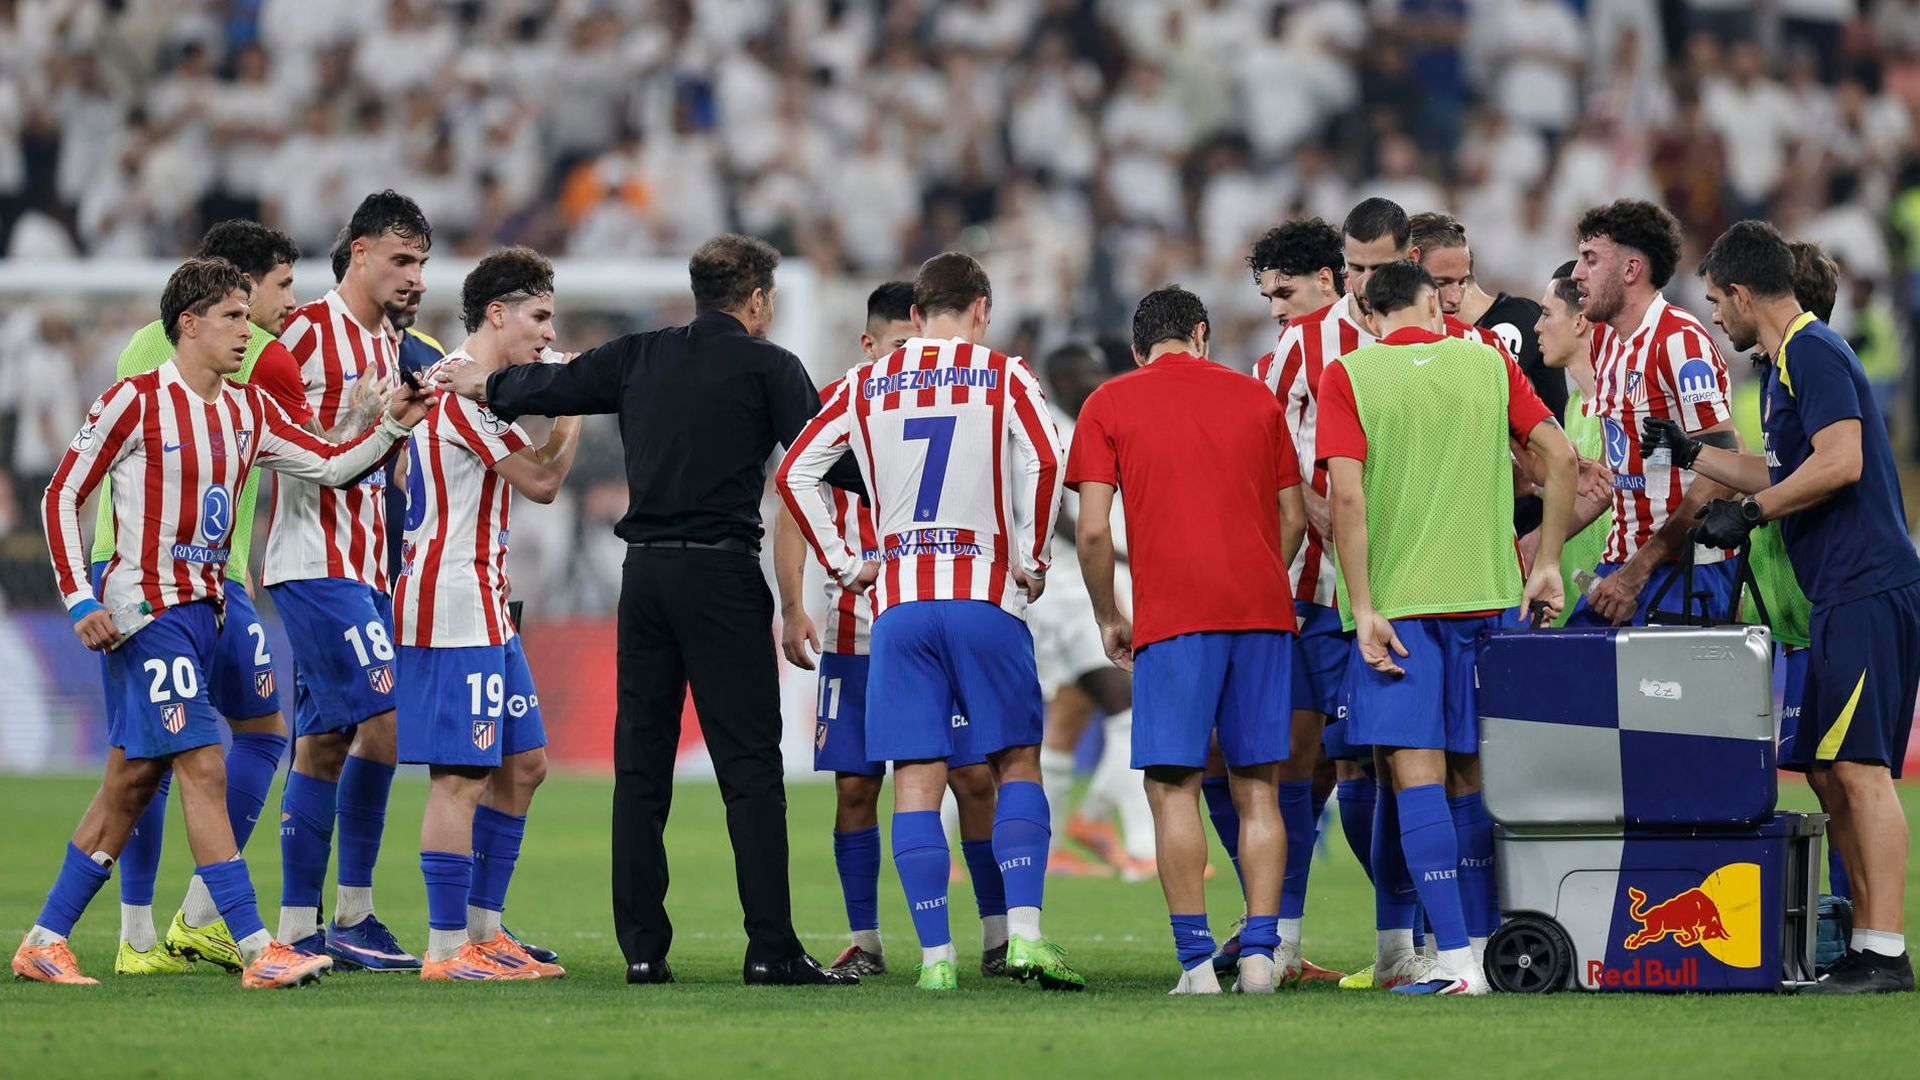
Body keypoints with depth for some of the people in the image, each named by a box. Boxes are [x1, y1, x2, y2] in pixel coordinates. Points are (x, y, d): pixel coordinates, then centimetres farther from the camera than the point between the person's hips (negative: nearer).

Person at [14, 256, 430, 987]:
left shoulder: (249, 411, 11)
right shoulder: (138, 400, -9)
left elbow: (330, 465, 12)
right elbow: (61, 496, -6)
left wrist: (392, 427, -4)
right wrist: (81, 601, -12)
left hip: (204, 610, 8)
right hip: (145, 610, -8)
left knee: (134, 780, 10)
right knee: (203, 768, -14)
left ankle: (45, 943, 17)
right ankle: (257, 951, -18)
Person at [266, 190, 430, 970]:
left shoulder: (389, 346, 18)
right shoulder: (307, 332, -8)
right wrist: (356, 423, -19)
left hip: (365, 567, 9)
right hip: (315, 563, -9)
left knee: (324, 743, 7)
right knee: (382, 716, -16)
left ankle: (298, 928, 8)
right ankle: (352, 914, -11)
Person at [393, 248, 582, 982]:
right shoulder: (462, 385, -15)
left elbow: (537, 471, 21)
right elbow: (542, 482, -11)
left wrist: (566, 413, 9)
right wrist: (575, 407, -2)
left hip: (484, 609, 11)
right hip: (451, 611, -11)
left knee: (523, 764, 13)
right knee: (462, 776, -9)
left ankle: (484, 929, 18)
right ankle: (447, 948, -7)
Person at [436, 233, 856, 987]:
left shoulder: (641, 357, 11)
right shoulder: (766, 366, -1)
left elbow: (552, 386, 22)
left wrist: (481, 385, 40)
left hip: (645, 574, 5)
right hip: (721, 576, -5)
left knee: (640, 763, 9)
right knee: (749, 768, -5)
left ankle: (642, 948, 6)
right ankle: (771, 950, -11)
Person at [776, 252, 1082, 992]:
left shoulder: (865, 386, 10)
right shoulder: (1002, 377, 1)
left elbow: (794, 473, 6)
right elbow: (1045, 463, -14)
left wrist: (842, 564, 10)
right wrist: (1033, 558, -4)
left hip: (898, 603, 2)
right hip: (986, 597, -2)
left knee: (916, 781, 2)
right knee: (1016, 763, 8)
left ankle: (935, 955, -2)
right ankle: (1023, 932, -7)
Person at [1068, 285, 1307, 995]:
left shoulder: (1109, 405, 5)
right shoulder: (1254, 398, 14)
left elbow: (1094, 530, -2)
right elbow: (1292, 518, 16)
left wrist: (1108, 618, 12)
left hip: (1173, 616, -3)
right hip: (1263, 607, 3)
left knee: (1174, 788, -1)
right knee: (1257, 788, 7)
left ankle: (1197, 961, -8)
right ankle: (1258, 954, -1)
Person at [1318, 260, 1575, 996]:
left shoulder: (1348, 376, -2)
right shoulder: (1489, 363, 7)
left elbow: (1347, 499, -11)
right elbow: (1561, 458, 3)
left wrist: (1364, 609, -11)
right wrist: (1547, 564, 10)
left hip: (1396, 602, -3)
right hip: (1485, 596, 3)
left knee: (1413, 774, -5)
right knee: (1473, 777, 12)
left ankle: (1456, 959, -14)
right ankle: (1477, 944, 15)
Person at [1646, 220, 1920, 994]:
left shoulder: (1813, 353, -10)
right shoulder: (1788, 361, 20)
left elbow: (1840, 463, -21)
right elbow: (1784, 474, 28)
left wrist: (1749, 512, -13)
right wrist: (1691, 454, 31)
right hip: (1844, 595, 11)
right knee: (1830, 771, 11)